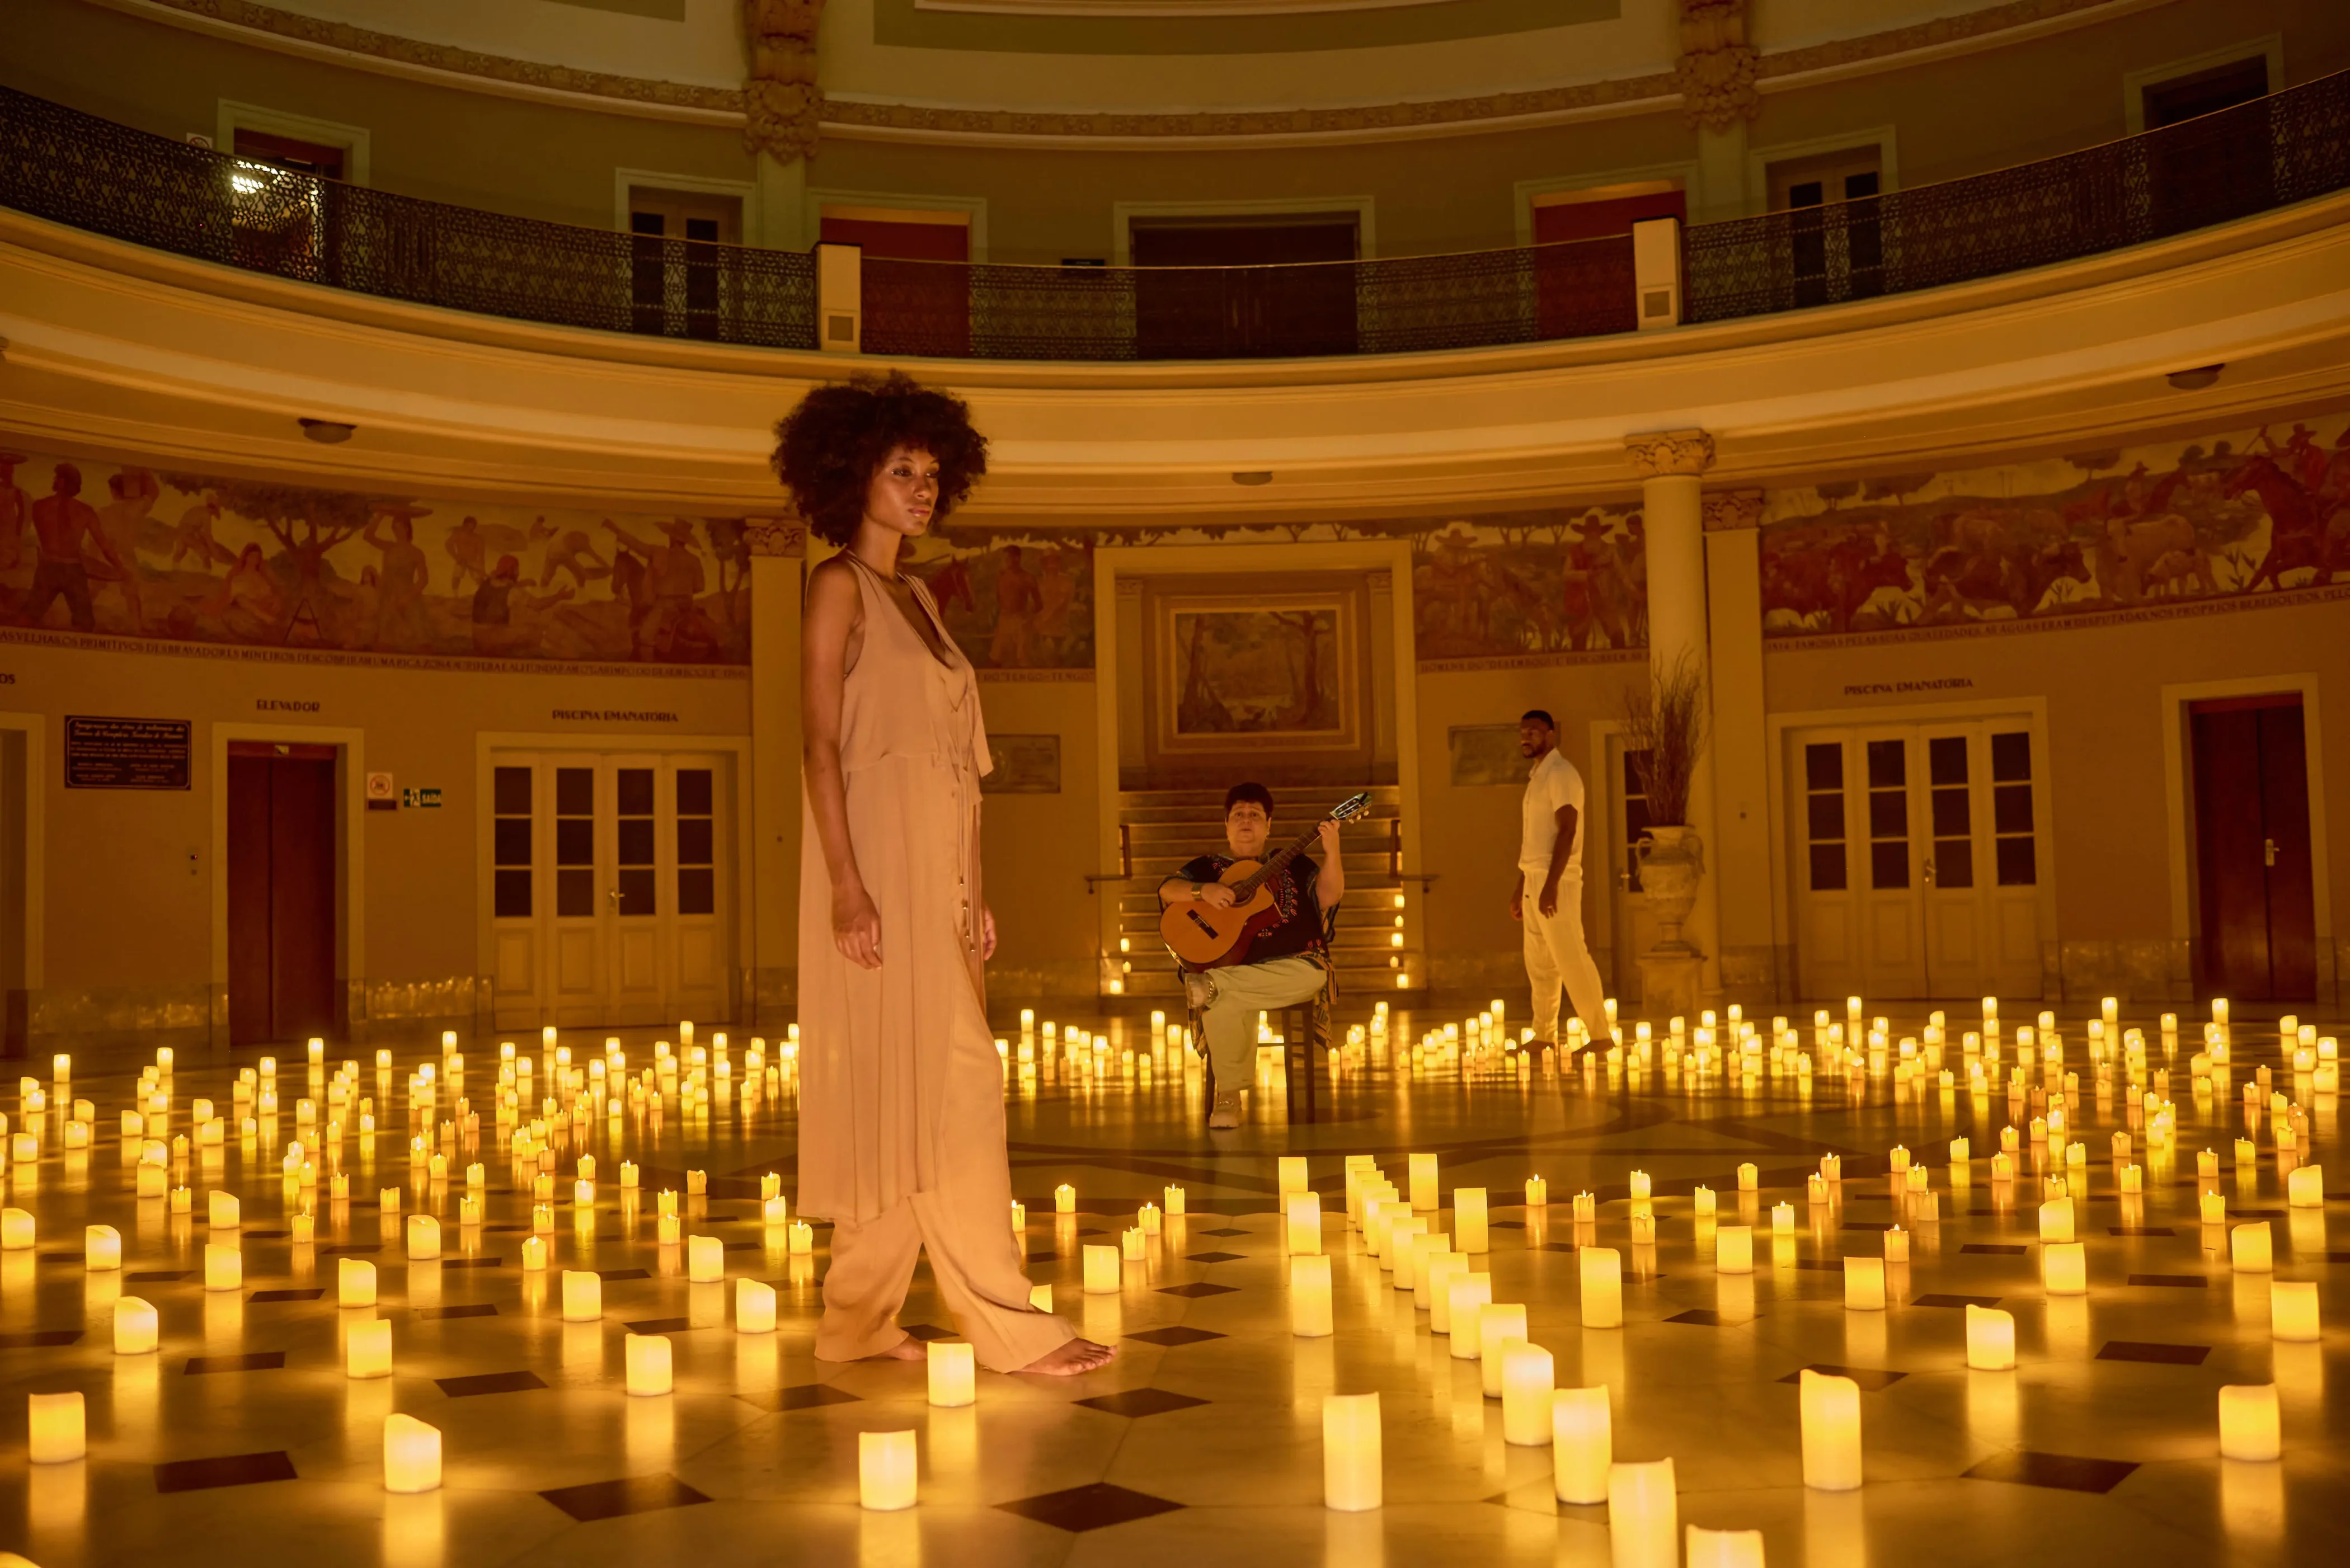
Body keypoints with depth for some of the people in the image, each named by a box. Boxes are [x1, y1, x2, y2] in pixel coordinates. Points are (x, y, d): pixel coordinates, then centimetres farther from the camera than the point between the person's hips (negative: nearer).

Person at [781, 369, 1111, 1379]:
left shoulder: (915, 597, 20)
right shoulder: (840, 587, -4)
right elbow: (821, 740, -12)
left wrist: (972, 887, 16)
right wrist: (846, 882, -21)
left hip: (934, 866, 8)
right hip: (879, 860, -8)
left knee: (904, 1094, 8)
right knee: (952, 1086, -10)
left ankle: (858, 1319, 16)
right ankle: (1008, 1324, -7)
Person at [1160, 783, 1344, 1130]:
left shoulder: (1293, 864, 19)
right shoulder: (1206, 867, 19)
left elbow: (1329, 896, 5)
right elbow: (1167, 890, 3)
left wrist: (1331, 852, -10)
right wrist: (1203, 891, -16)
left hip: (1291, 966, 1)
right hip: (1231, 966, -1)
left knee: (1311, 976, -35)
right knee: (1224, 1005, -34)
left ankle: (1214, 985, -37)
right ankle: (1228, 1094, -21)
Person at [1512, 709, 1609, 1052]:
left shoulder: (1561, 774, -10)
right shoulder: (1537, 777, 18)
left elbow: (1566, 832, -19)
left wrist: (1551, 884, -26)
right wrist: (1521, 886, 21)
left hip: (1556, 881, -9)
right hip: (1534, 880, 9)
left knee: (1571, 959, -8)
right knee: (1539, 963, 10)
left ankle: (1600, 1034, -4)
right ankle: (1544, 1037, 15)